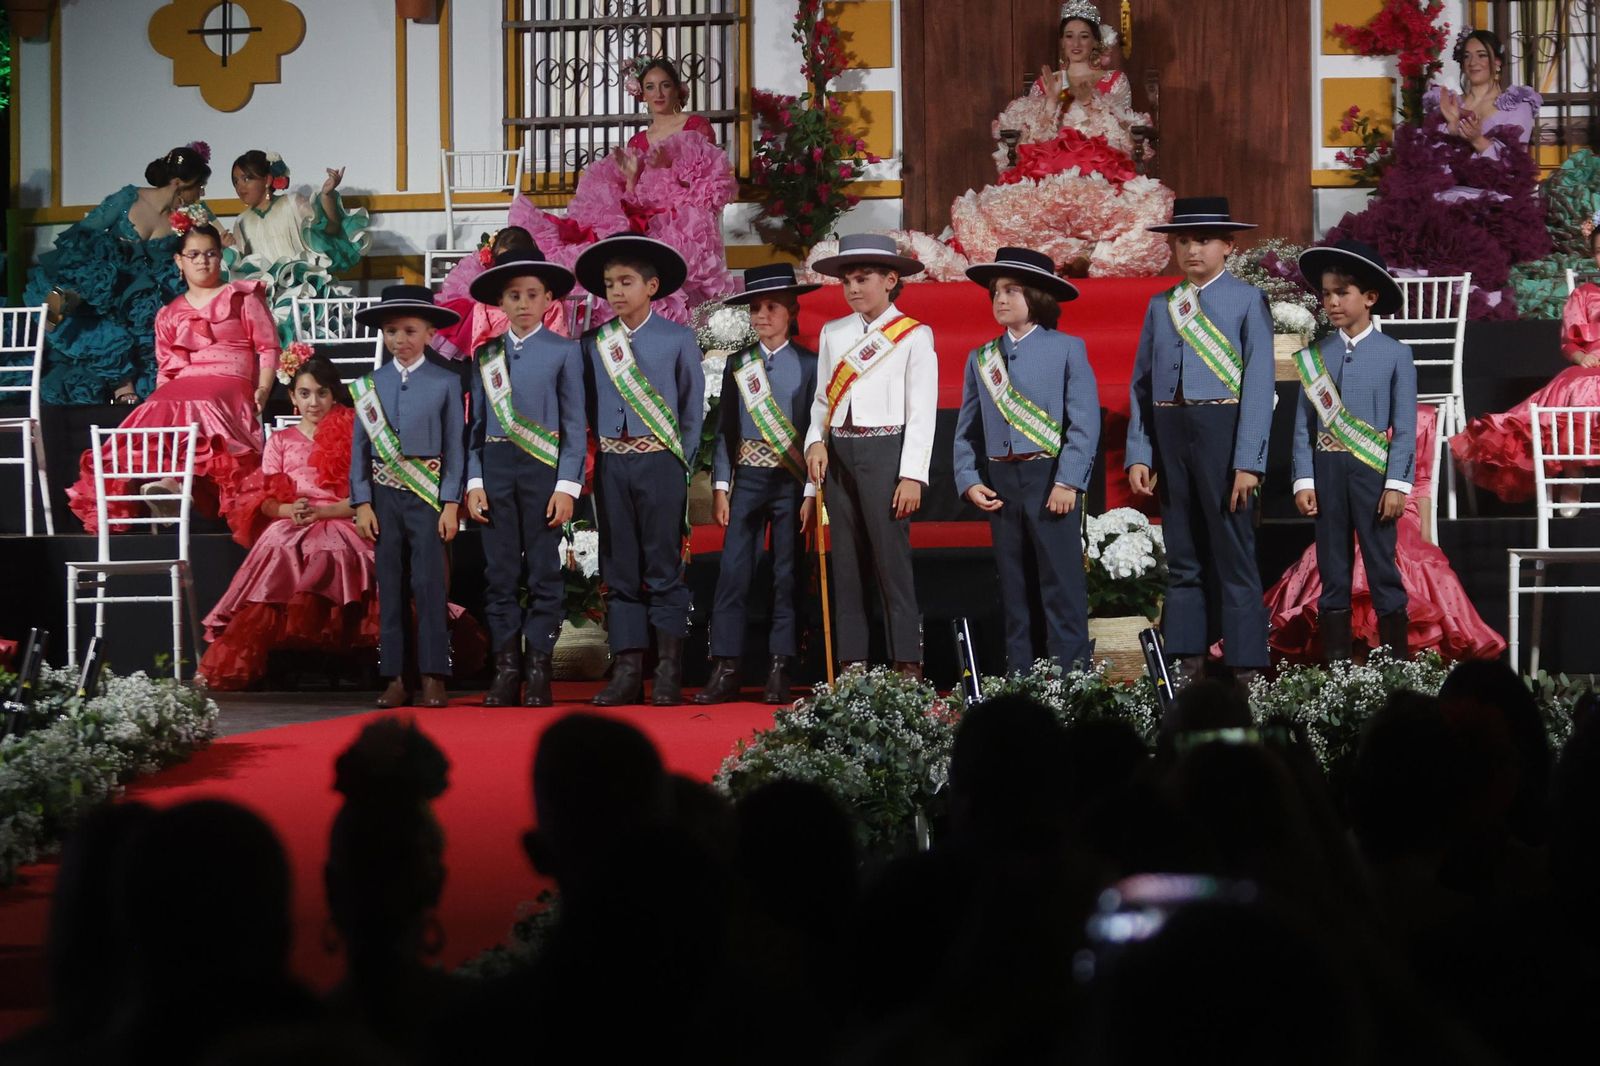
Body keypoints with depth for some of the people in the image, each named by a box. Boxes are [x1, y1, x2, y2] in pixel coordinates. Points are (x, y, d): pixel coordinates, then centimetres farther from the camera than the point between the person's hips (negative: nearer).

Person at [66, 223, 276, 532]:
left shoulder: (242, 297, 17)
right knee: (157, 410, -31)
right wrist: (160, 394, 2)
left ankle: (173, 481, -52)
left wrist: (263, 389, -7)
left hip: (229, 382, -4)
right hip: (182, 387, 4)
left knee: (196, 407, -38)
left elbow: (268, 348, 9)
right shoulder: (170, 315, 27)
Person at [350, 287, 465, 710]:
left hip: (428, 495, -2)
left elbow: (455, 447, 1)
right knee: (390, 587, 5)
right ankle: (395, 678, 8)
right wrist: (362, 503, 1)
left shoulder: (446, 383, 1)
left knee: (429, 584, -5)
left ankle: (433, 677, -1)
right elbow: (359, 448, 8)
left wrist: (451, 504, -5)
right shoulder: (369, 385, 7)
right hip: (384, 495, 2)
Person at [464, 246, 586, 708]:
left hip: (544, 469, -3)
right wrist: (474, 482, 2)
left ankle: (538, 670, 2)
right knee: (500, 571, 3)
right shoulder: (486, 356, 11)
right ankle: (505, 667, 7)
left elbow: (575, 425, 0)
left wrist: (567, 486, -7)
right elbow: (477, 425, 12)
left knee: (544, 570, -1)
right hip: (496, 467, 3)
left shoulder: (564, 352, 3)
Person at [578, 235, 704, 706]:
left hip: (660, 461, -3)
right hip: (611, 463, 3)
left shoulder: (678, 340, 0)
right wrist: (598, 454, 5)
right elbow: (588, 407, 13)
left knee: (664, 565, -1)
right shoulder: (594, 344, 8)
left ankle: (669, 673, 3)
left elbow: (693, 408, 5)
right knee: (619, 569, 4)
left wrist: (682, 460, 2)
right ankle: (627, 670, 8)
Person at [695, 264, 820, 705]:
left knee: (787, 575, 1)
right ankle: (725, 669, -2)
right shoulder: (738, 365, 10)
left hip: (791, 481, -2)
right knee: (733, 573, -4)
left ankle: (779, 672, 6)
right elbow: (725, 428, 10)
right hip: (747, 477, 2)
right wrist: (720, 486, 3)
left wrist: (812, 492, -6)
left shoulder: (808, 365, 1)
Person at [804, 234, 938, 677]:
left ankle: (908, 664, -4)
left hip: (885, 450, -5)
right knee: (846, 561, 6)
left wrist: (912, 475, -11)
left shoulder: (914, 336, -1)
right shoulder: (833, 333, 13)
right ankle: (850, 664, 9)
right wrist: (816, 442, -2)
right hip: (839, 452, 5)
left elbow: (922, 412, -5)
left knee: (892, 558, -7)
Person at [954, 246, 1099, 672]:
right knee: (1013, 586, 9)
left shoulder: (1067, 349, 0)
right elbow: (966, 430, 13)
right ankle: (1018, 678, 14)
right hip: (1001, 481, 5)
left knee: (1062, 585, -5)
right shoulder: (980, 359, 13)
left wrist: (1068, 481, -15)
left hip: (1049, 478, -4)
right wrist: (968, 481, -1)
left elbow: (1085, 422, -7)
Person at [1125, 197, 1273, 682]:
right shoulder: (1160, 306, 13)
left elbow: (1258, 384, -5)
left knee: (1233, 555, -3)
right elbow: (1141, 385, 13)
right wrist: (1139, 454, 4)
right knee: (1182, 557, 10)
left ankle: (1246, 667, 0)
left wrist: (1248, 461, -12)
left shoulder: (1247, 301, 0)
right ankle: (1184, 662, 15)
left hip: (1222, 428, -5)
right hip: (1169, 429, 5)